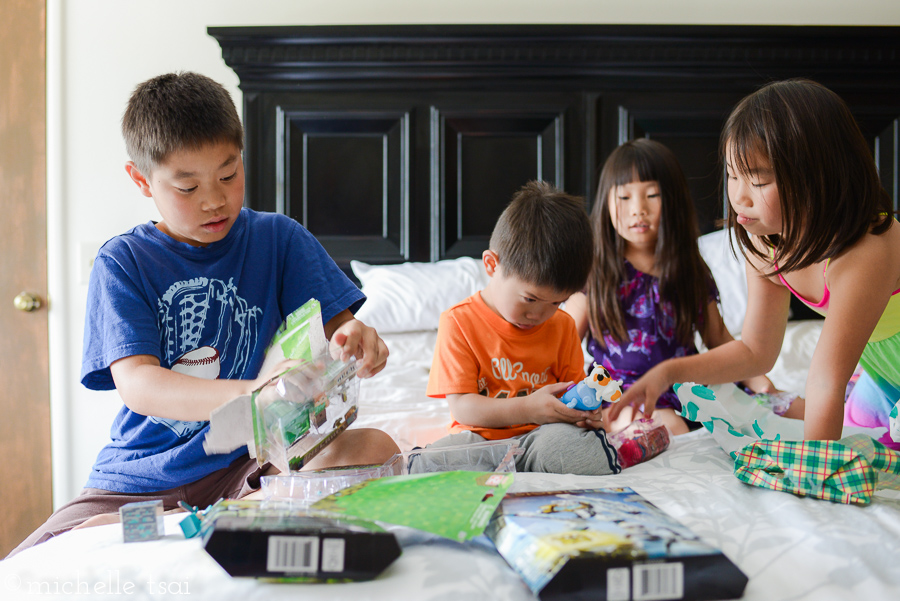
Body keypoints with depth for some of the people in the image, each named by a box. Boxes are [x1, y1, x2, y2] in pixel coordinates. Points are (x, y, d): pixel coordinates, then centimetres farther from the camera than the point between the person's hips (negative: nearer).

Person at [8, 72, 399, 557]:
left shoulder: (278, 239, 4)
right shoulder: (122, 263, -2)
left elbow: (333, 329, 2)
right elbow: (135, 384, -16)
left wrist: (354, 339, -27)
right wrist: (251, 394, -36)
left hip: (250, 462, 0)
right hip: (140, 477, 1)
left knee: (375, 448, -27)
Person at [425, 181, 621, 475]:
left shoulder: (562, 325, 10)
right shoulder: (459, 321, -3)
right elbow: (461, 406, -8)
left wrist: (582, 409, -10)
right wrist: (527, 408, -21)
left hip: (537, 437, 2)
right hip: (479, 438, -1)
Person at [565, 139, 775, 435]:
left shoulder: (693, 274, 12)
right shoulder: (595, 273, 2)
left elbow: (719, 338, 21)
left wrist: (762, 384, 7)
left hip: (683, 396, 4)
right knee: (669, 427, -35)